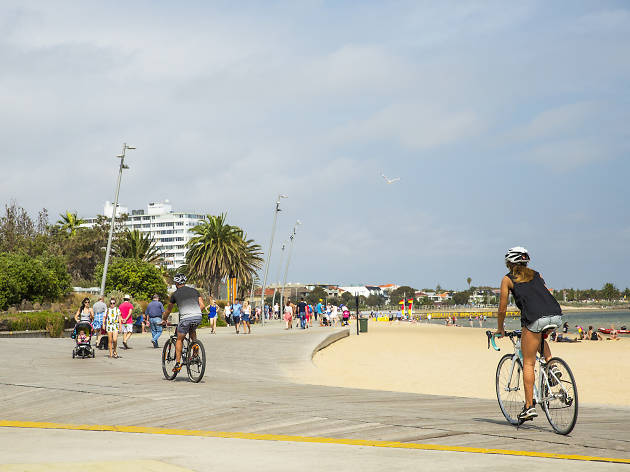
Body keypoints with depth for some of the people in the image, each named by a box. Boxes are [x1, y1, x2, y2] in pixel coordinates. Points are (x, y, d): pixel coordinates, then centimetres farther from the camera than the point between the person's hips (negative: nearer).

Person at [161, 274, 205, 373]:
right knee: (192, 331, 33)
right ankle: (195, 354, 25)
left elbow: (168, 310, 24)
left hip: (185, 318, -3)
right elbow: (202, 306, 14)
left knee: (179, 340, 12)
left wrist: (164, 320, 40)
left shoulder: (175, 294, 12)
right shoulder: (194, 290, 19)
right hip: (198, 317, 4)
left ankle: (177, 364, 6)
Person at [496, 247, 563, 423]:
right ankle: (551, 365, 17)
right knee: (541, 336, 38)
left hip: (535, 318, -5)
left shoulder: (508, 279, 17)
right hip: (556, 316, 5)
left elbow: (502, 309, 19)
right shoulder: (536, 275, 29)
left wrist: (500, 329, 35)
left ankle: (529, 406, 3)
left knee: (528, 363, 6)